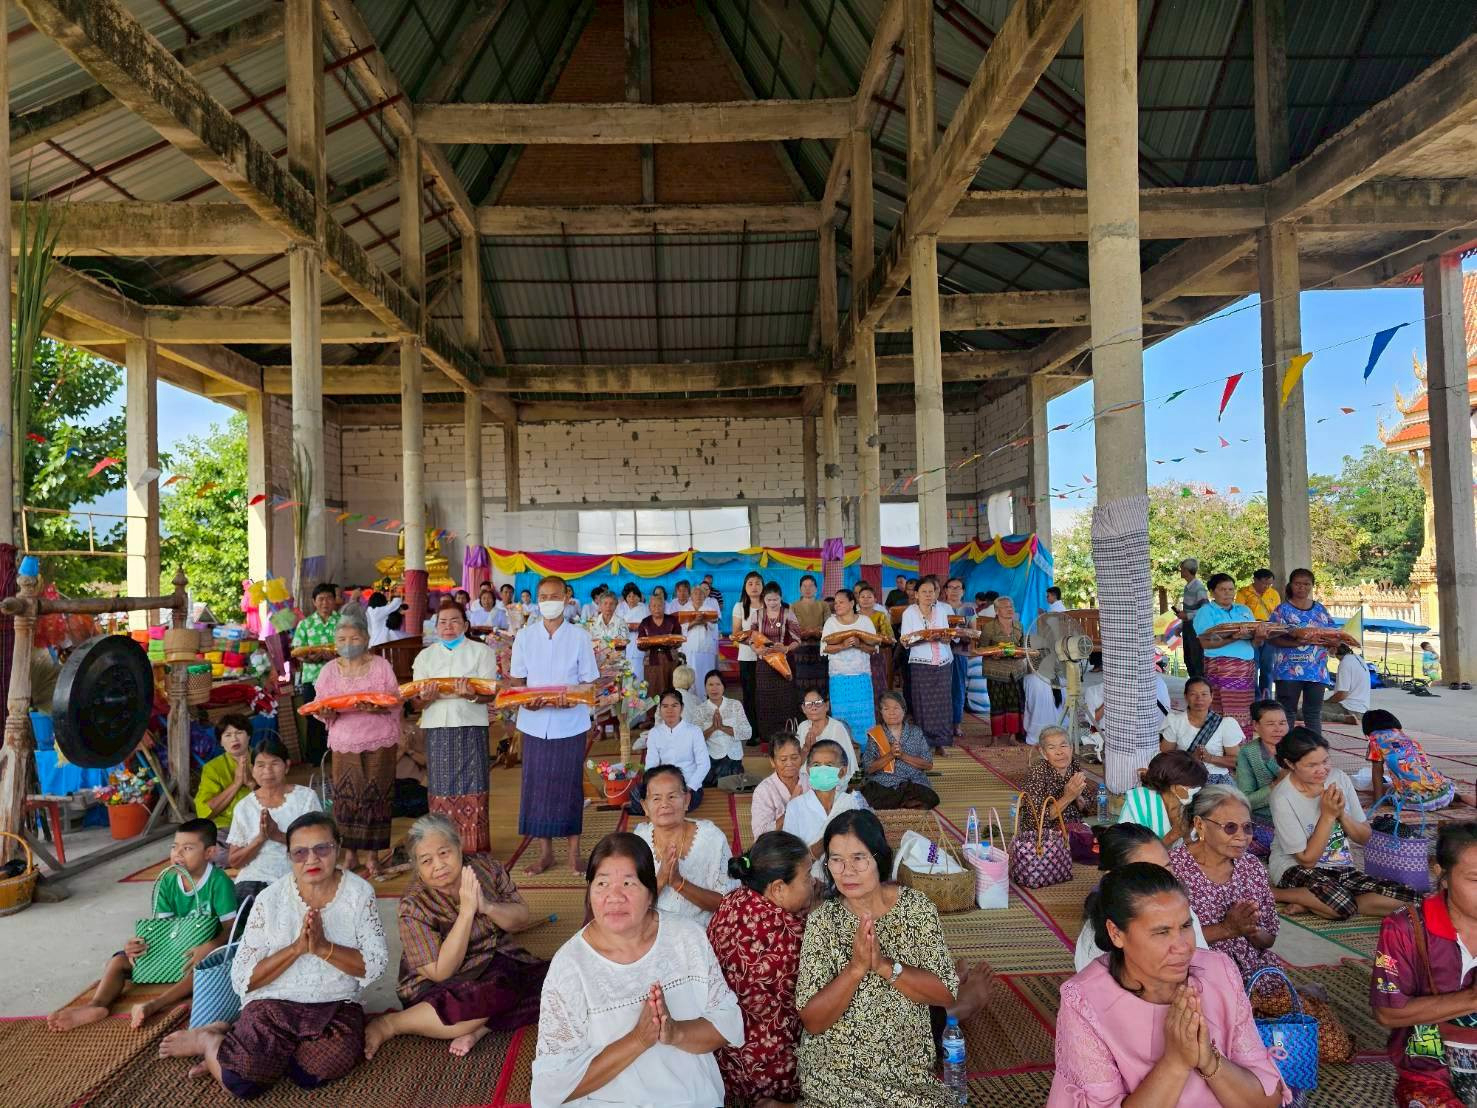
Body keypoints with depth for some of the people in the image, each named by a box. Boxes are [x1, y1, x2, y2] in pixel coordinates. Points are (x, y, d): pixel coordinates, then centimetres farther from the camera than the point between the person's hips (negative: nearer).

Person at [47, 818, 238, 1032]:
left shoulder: (218, 881, -17)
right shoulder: (168, 881, 0)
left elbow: (230, 928, -21)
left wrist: (209, 947, -40)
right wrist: (139, 943, -23)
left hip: (204, 950, -6)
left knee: (202, 966, -39)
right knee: (118, 960, -9)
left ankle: (154, 1005, -53)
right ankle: (96, 1005, -33)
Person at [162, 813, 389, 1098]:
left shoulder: (359, 892, -4)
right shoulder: (270, 899, -5)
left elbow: (376, 964, -9)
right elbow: (242, 978, -6)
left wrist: (324, 948, -23)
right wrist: (296, 948, -21)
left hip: (337, 1005, 1)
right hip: (274, 1002, 0)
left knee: (311, 1074, -27)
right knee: (241, 1082, -23)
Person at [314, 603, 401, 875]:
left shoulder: (381, 666, 1)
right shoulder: (329, 670, 8)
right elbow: (320, 708, 7)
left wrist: (376, 708, -21)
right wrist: (327, 711, -16)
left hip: (378, 743, -2)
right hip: (344, 745, 2)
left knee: (375, 796, 0)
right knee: (345, 796, 0)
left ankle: (372, 854, 12)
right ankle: (349, 852, 15)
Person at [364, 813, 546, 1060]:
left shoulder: (484, 867, -5)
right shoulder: (413, 907, -15)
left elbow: (523, 920, -2)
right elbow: (440, 972, -21)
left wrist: (487, 906, -21)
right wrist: (467, 911, -28)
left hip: (502, 964, 4)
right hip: (443, 989, -4)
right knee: (496, 995, -35)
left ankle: (478, 1027, -18)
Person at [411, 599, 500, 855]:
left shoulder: (482, 652, 8)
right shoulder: (425, 656, 16)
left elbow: (490, 693, -2)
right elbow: (416, 702, 9)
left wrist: (472, 695, -23)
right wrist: (427, 697, -14)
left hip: (470, 727, -2)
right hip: (437, 728, 2)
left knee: (471, 789, -6)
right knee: (441, 790, 1)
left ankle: (473, 850, 1)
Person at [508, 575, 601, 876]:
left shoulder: (579, 637, -1)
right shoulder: (524, 636, 3)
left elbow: (589, 681, 2)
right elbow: (516, 679, 7)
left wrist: (574, 697, -19)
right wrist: (523, 698, -13)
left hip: (570, 722, -1)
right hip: (535, 722, 2)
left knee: (569, 784, 4)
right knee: (536, 784, 5)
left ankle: (574, 852, 18)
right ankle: (545, 851, 20)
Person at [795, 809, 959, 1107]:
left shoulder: (916, 906, -6)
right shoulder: (823, 919, -11)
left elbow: (946, 994, -8)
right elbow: (812, 1022, -12)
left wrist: (885, 965, -22)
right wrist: (856, 967, -27)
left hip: (909, 1069, 3)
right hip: (835, 1074, -2)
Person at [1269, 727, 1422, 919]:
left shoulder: (1339, 778, -1)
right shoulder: (1283, 798, -17)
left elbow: (1364, 838, 7)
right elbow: (1307, 859, -14)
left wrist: (1341, 813, -14)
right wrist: (1328, 815, -19)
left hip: (1342, 868, 8)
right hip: (1296, 869, -7)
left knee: (1410, 900, -16)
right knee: (1342, 905, -37)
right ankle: (1274, 894, -13)